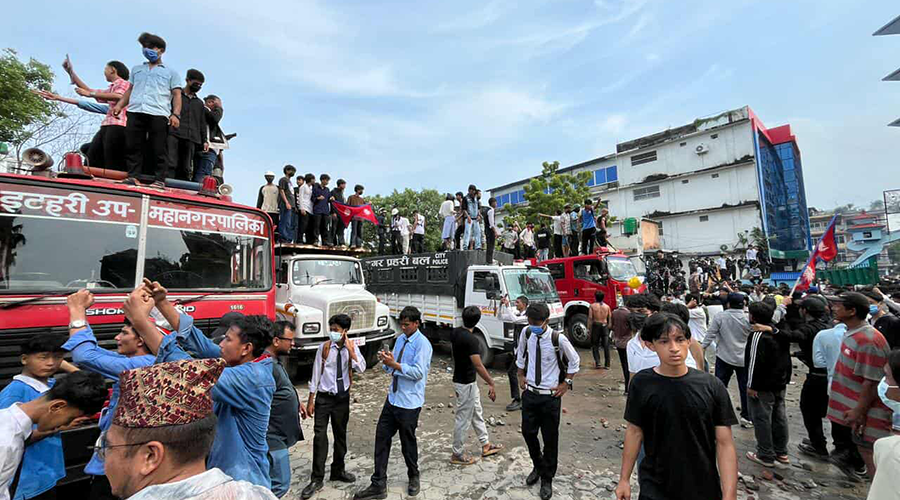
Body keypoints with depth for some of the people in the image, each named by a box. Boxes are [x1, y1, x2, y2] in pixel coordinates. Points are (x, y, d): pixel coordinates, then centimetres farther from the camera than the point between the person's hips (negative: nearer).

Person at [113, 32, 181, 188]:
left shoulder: (170, 72, 18)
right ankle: (133, 176, -1)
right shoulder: (136, 69, 30)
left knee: (158, 149, -8)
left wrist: (175, 114, -9)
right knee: (132, 146, -3)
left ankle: (160, 180, -9)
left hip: (158, 113, -4)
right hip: (135, 111, 5)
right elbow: (130, 90, 29)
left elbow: (177, 95, 7)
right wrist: (119, 105, 13)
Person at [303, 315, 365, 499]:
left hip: (343, 397, 2)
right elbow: (316, 374, -5)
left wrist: (350, 350, -29)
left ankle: (338, 470, 35)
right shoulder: (324, 347, -10)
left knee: (341, 434, 15)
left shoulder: (352, 347, -7)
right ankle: (316, 479, 13)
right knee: (320, 436, -3)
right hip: (324, 397, -2)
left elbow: (361, 369, -19)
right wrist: (311, 401, -2)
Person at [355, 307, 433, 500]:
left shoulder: (422, 344, -16)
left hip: (409, 403, -7)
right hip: (393, 398, 7)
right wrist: (386, 362, -10)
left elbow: (418, 372, -23)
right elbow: (391, 369, 12)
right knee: (382, 438, 8)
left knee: (408, 442, 12)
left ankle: (413, 477, 38)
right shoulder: (400, 339, 6)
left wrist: (395, 364, -27)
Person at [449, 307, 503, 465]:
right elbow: (478, 365, -28)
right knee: (463, 419, 6)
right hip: (465, 384, -9)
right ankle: (457, 454, 21)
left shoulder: (455, 333, -2)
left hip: (469, 382, 9)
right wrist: (491, 384, -22)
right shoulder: (471, 339, -27)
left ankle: (486, 445, 36)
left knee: (477, 413, 21)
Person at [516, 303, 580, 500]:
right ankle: (538, 467, 43)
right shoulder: (526, 333, -9)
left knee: (550, 439, 9)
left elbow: (574, 361, -2)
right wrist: (521, 375, 9)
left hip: (550, 396, -3)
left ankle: (547, 479, 32)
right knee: (528, 432, 14)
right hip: (530, 392, 4)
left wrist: (566, 383, -1)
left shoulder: (558, 339, -20)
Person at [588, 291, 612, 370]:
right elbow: (609, 318, 4)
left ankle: (597, 363, 0)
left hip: (596, 325, -2)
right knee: (606, 346, 7)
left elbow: (590, 318, -9)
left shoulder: (592, 306, -6)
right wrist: (609, 326, 15)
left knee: (595, 345, 9)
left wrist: (588, 328, -4)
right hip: (605, 326, 2)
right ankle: (607, 365, 9)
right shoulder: (607, 306, 3)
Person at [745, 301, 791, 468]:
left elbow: (755, 362, -23)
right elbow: (785, 358, 17)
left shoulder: (758, 336, -22)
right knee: (779, 417, 17)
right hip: (780, 383, 9)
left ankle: (766, 456, 10)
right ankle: (781, 453, 28)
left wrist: (751, 385, -18)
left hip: (763, 385, -9)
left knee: (762, 419, 1)